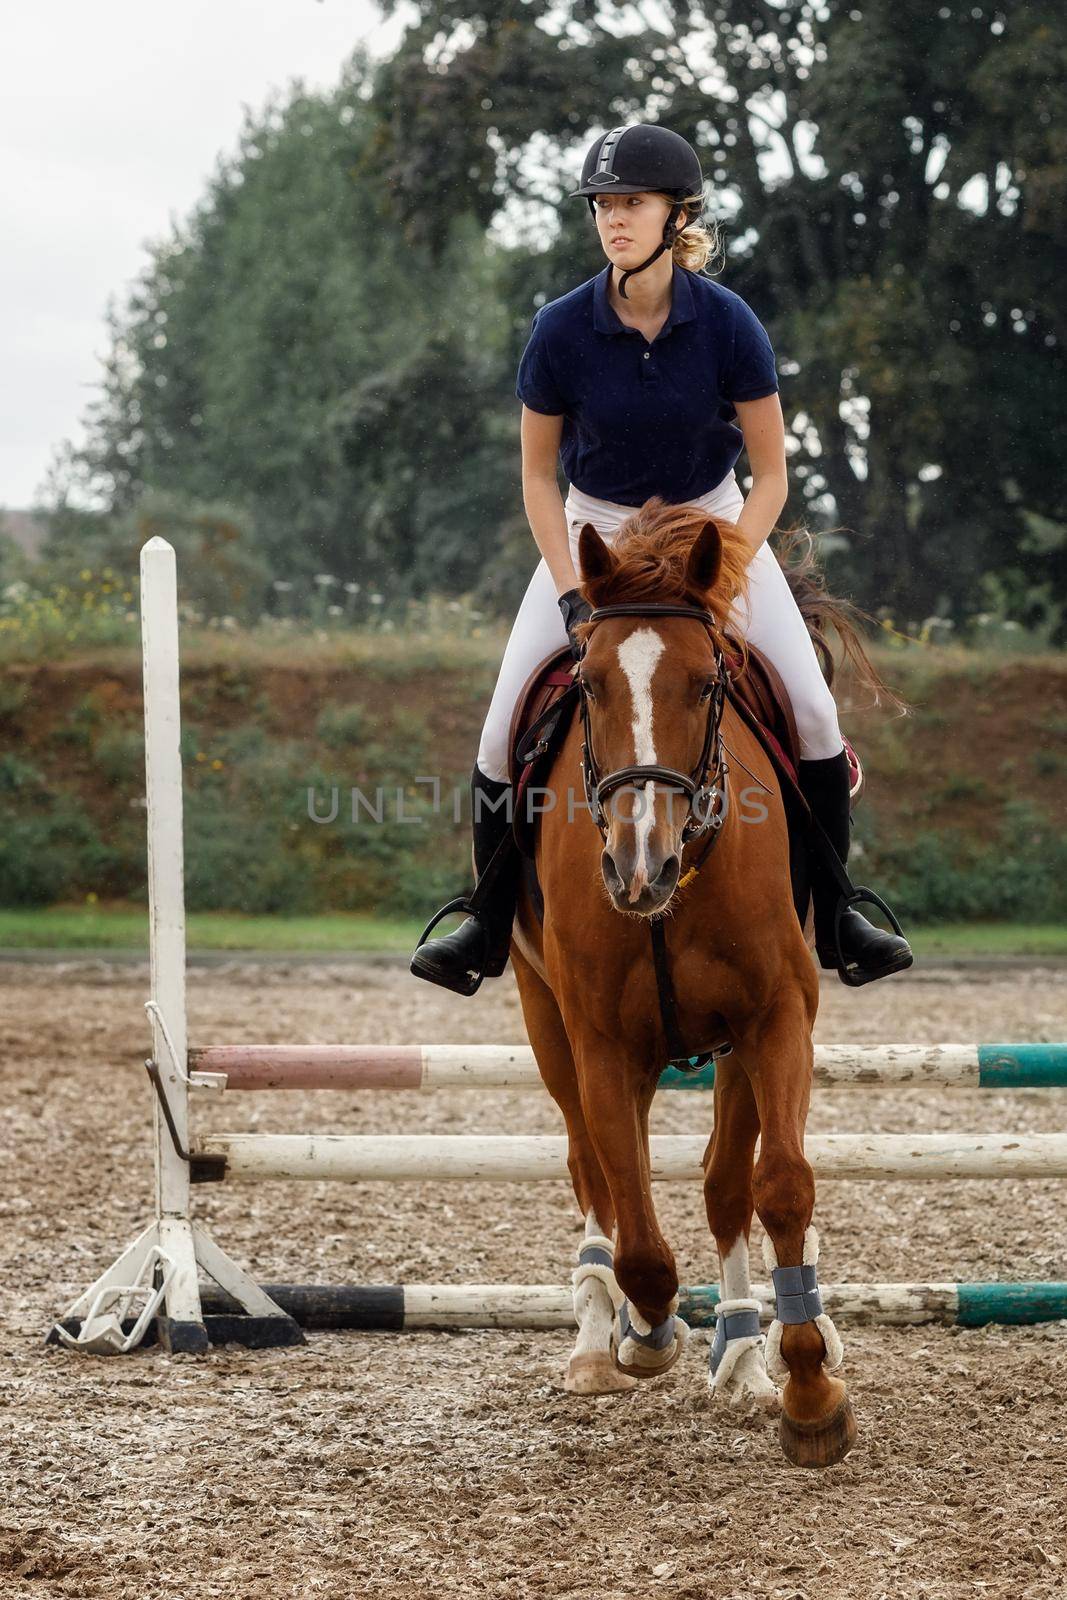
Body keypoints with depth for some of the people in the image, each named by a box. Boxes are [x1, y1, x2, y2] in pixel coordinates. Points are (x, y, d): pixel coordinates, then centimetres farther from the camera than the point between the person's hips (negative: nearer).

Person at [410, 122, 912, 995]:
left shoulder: (728, 323, -18)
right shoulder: (563, 330, -17)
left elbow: (771, 472, -10)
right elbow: (538, 473, -5)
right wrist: (570, 592, -15)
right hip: (594, 529, 1)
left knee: (812, 708, -15)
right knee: (505, 729, -10)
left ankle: (833, 918, 1)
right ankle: (491, 926, 8)